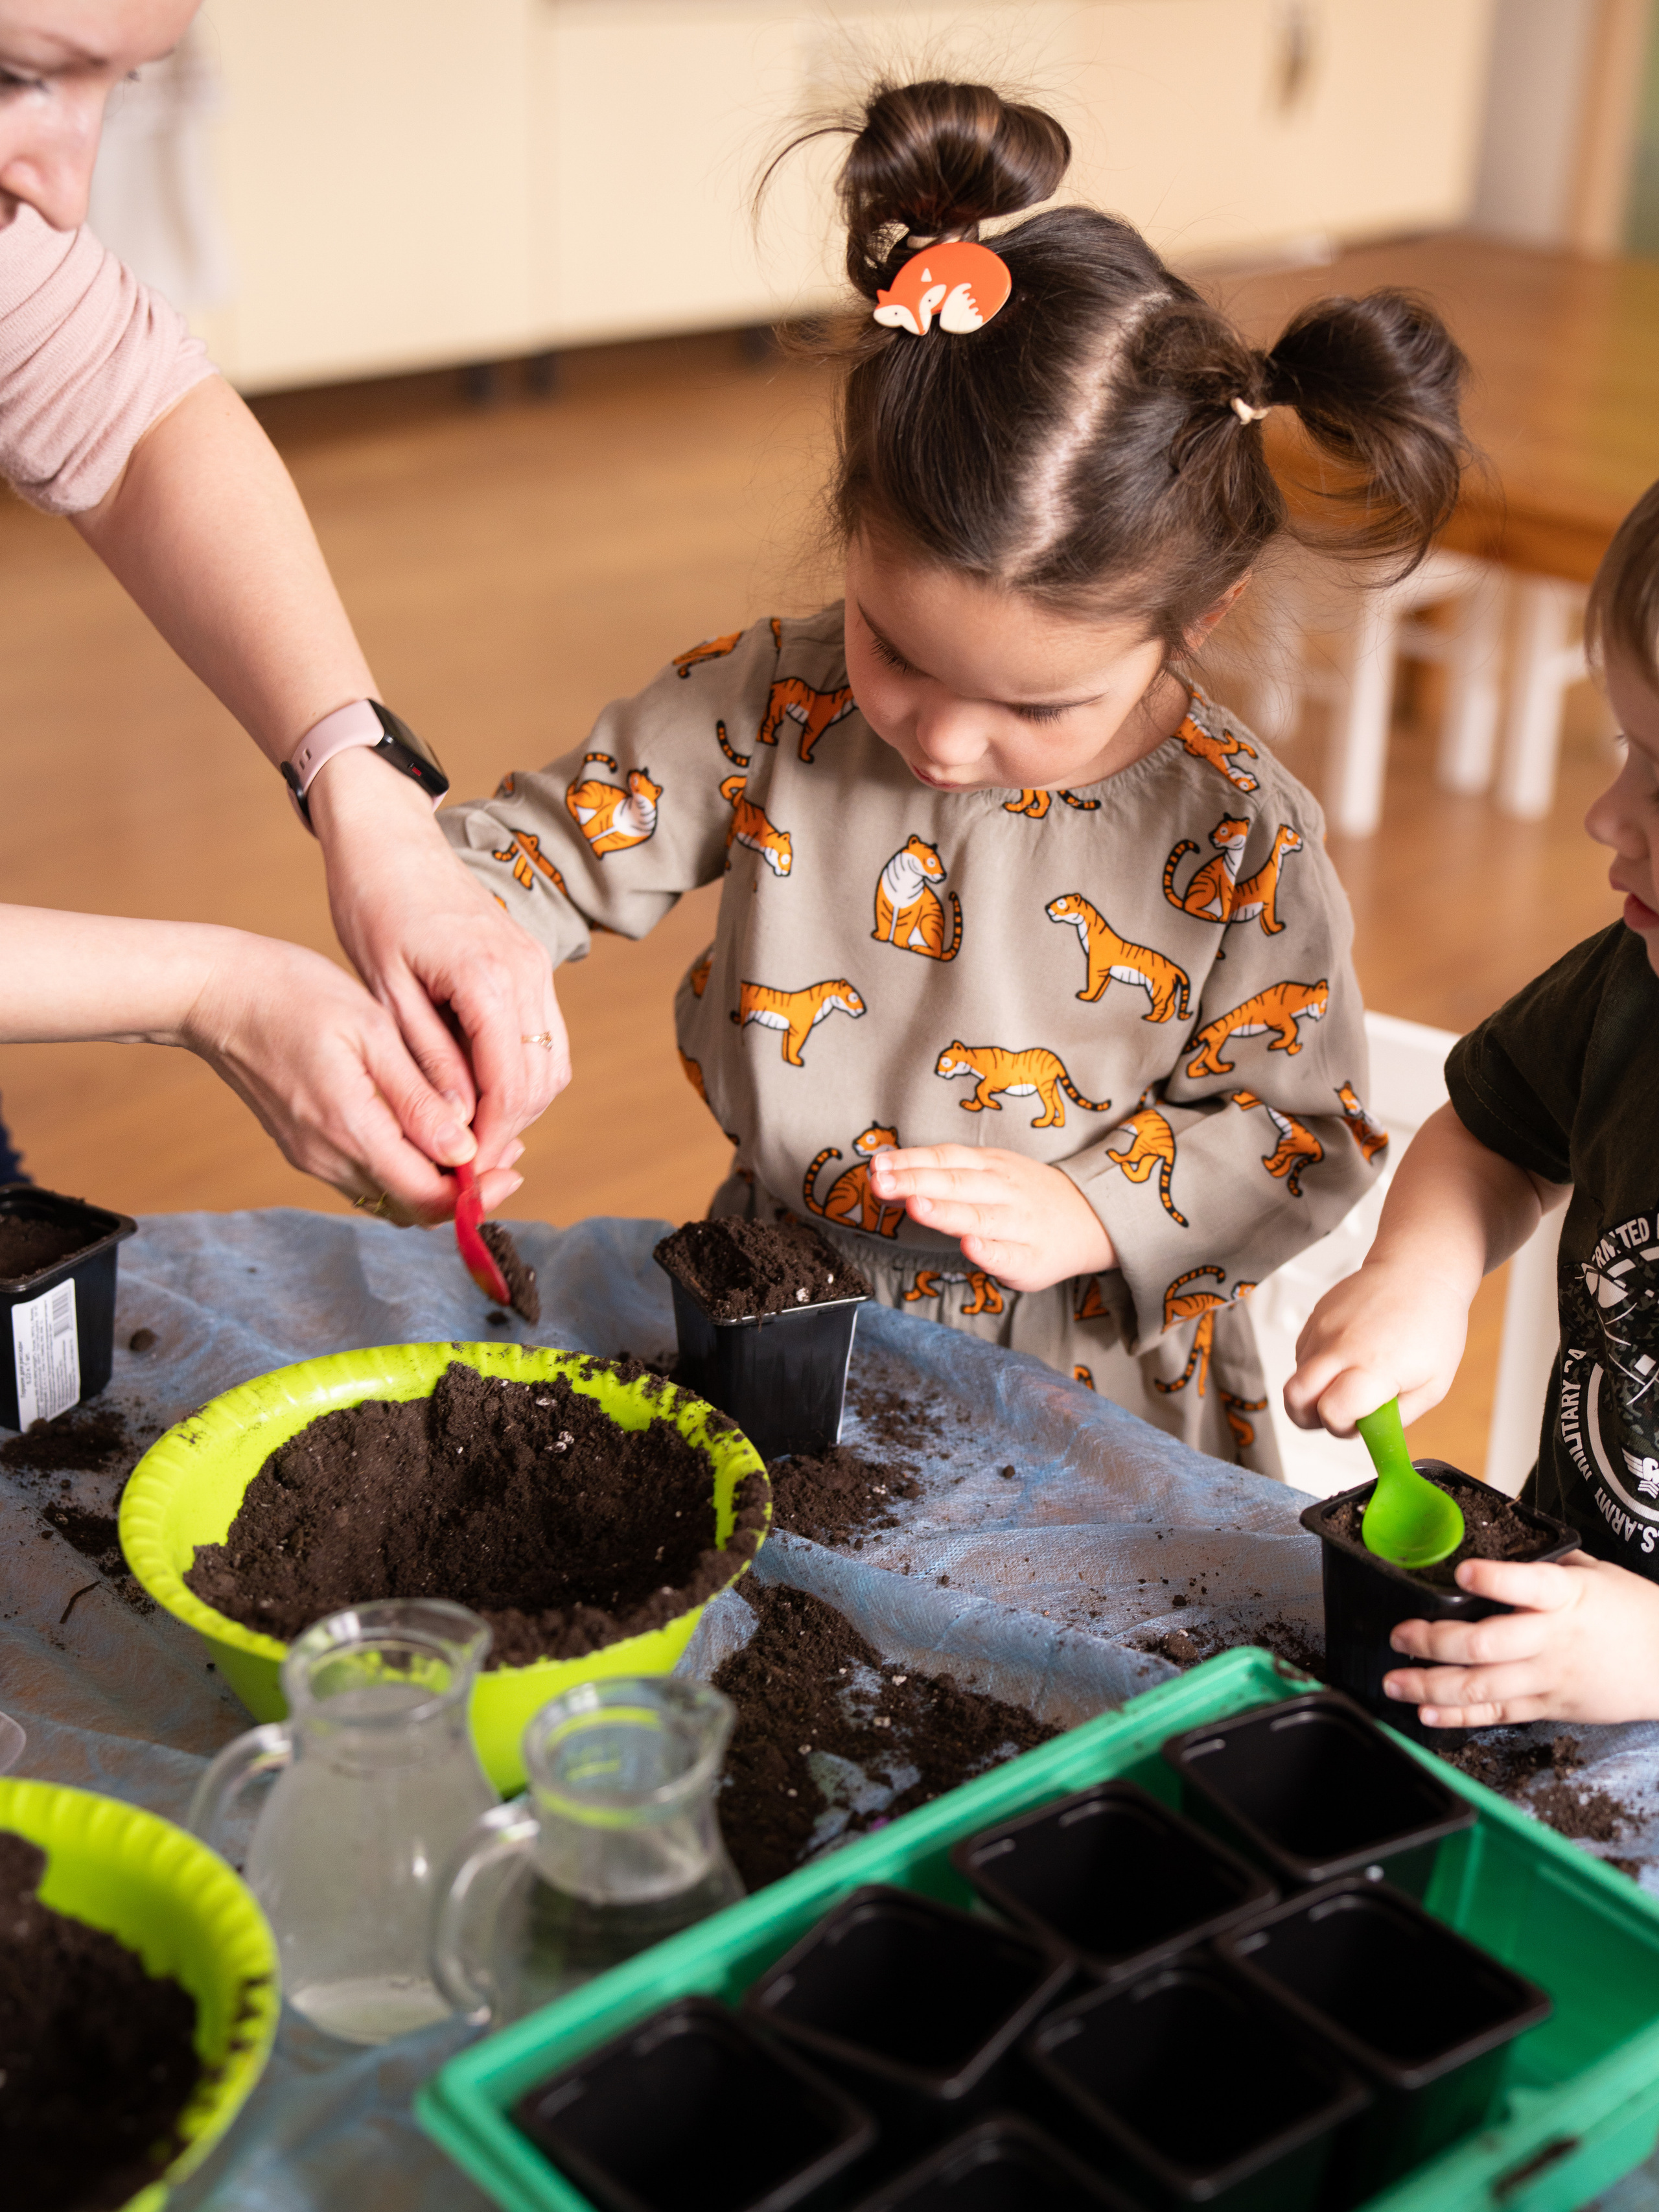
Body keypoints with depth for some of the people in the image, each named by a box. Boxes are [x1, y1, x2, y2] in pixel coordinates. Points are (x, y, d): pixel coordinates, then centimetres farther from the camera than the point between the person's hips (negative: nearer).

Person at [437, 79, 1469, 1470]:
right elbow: (541, 848, 0)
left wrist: (1097, 1209, -20)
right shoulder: (772, 710, -8)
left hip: (1085, 1393, -2)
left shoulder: (1237, 842, -12)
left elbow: (1300, 1138, -4)